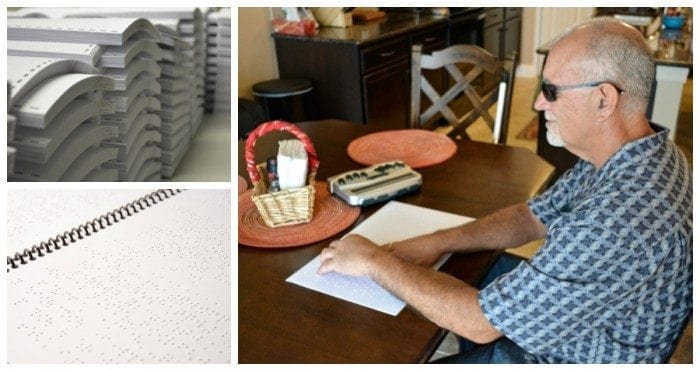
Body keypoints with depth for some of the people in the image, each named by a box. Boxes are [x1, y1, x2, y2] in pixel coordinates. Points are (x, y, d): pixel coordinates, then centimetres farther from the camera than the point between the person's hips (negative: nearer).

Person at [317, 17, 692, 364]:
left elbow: (481, 322, -32)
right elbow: (532, 217, 2)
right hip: (561, 314, 8)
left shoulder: (619, 222, -38)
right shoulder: (633, 154, -9)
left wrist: (375, 261, -21)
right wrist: (436, 242, -10)